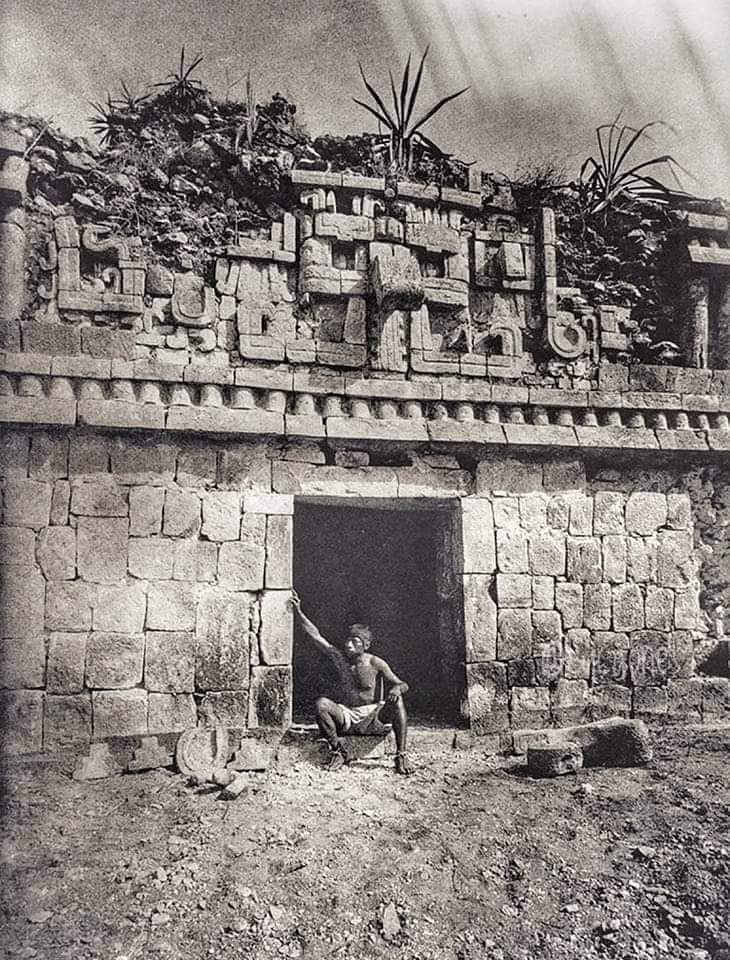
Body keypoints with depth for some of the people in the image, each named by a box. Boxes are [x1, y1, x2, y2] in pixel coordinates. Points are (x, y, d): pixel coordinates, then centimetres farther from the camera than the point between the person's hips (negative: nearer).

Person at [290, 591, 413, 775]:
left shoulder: (375, 663, -3)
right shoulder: (340, 658, 3)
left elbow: (402, 684, -2)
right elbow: (316, 635, 0)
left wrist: (397, 688, -27)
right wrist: (298, 612, -6)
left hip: (372, 718, -1)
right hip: (346, 717, 1)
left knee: (397, 701, -29)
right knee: (322, 704, -27)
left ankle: (401, 755, -27)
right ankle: (337, 751, -15)